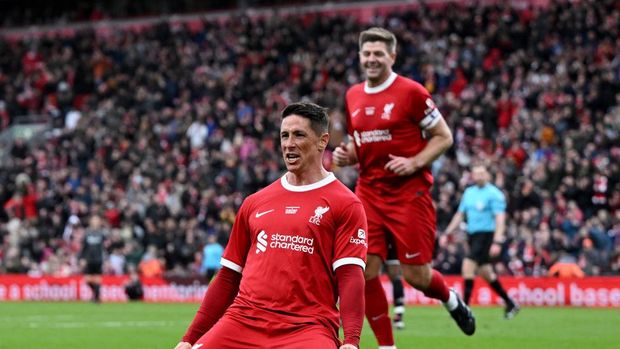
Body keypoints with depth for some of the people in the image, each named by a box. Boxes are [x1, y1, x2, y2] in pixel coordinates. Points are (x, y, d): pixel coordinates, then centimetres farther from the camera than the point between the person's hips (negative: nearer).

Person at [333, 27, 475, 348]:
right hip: (369, 193, 5)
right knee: (364, 271, -7)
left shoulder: (410, 92, -8)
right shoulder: (353, 96, 9)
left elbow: (444, 137, -4)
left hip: (409, 192, -5)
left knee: (416, 275, -3)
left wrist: (415, 162, -18)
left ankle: (451, 300, 32)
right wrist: (345, 155, 0)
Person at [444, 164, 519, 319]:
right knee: (485, 272, 12)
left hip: (486, 235, -8)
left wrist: (497, 242, -23)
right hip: (472, 235, 8)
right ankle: (510, 304, 26)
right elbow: (460, 214, 20)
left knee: (468, 265, -19)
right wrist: (447, 233, 14)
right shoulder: (469, 192, 13)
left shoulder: (494, 194, -9)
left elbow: (500, 218, -14)